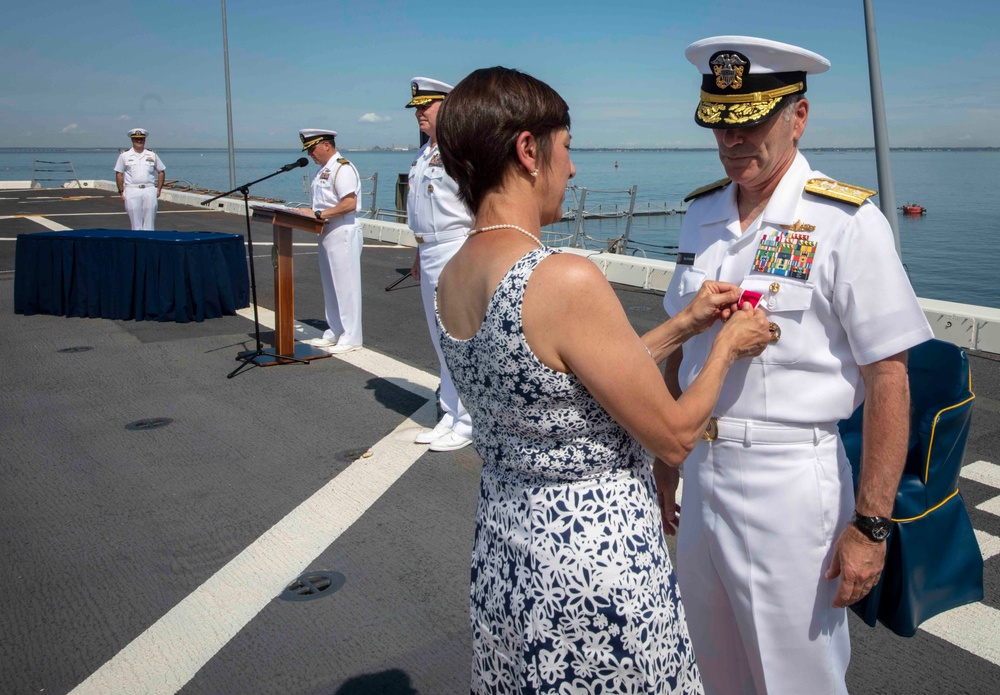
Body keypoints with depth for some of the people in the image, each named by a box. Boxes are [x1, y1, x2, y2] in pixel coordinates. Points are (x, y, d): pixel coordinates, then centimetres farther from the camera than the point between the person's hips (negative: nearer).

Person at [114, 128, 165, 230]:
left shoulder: (152, 155, 10)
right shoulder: (124, 155, 6)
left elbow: (161, 172, 14)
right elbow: (119, 174, 7)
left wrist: (159, 189, 5)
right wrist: (121, 191, 1)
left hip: (149, 191, 1)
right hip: (132, 191, -1)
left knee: (149, 224, 1)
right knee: (136, 223, 0)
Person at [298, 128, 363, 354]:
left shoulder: (342, 168, -13)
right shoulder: (323, 170, 17)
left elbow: (350, 203, -23)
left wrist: (318, 214, -22)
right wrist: (312, 214, 5)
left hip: (343, 233, -10)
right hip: (327, 232, 10)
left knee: (345, 285, -5)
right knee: (330, 286, 14)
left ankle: (350, 338, 1)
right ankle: (334, 333, 24)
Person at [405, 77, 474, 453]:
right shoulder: (423, 154, 15)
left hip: (456, 255, -10)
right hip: (430, 256, 10)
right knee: (441, 342, 15)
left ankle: (466, 424, 7)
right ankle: (451, 416, 27)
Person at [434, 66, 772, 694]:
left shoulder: (452, 279, -1)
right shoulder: (567, 281, -27)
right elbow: (674, 436, -17)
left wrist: (685, 325, 11)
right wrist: (728, 346, 1)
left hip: (503, 540, 8)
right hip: (595, 554, -8)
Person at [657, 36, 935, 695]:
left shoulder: (847, 223, -14)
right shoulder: (702, 213, 5)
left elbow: (888, 380, -15)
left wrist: (870, 525, -16)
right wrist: (666, 457, 16)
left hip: (789, 485, -6)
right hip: (701, 473, 6)